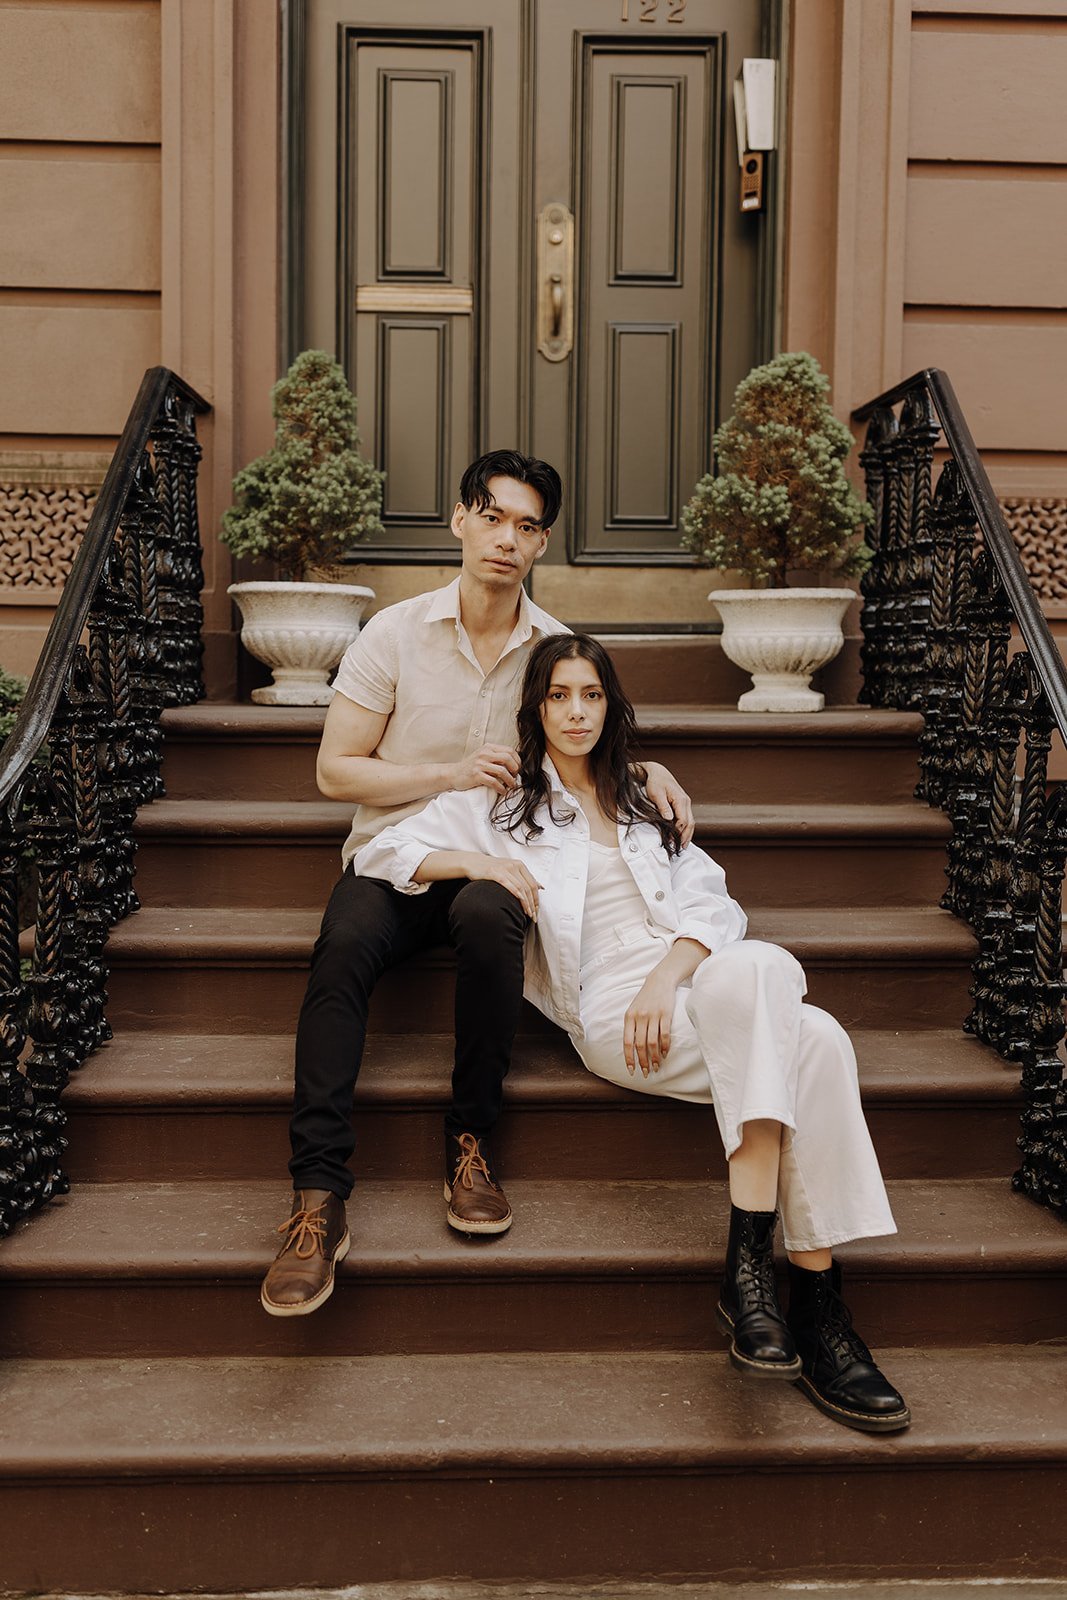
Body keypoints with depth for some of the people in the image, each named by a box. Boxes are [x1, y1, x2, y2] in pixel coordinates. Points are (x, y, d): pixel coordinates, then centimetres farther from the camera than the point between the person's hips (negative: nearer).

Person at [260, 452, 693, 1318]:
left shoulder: (558, 648, 7)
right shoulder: (396, 632, 0)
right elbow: (335, 769, -1)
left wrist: (647, 772, 0)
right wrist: (449, 775, -13)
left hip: (494, 858, 1)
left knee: (488, 918, -36)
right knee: (345, 945, -34)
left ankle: (471, 1144, -22)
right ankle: (319, 1198, -32)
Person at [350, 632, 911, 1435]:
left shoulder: (645, 804, 27)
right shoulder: (502, 804, 19)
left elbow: (714, 902, 13)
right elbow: (381, 853, 13)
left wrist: (666, 979, -8)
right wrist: (482, 864, -5)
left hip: (693, 982, 4)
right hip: (612, 1010, -4)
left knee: (819, 1039, -29)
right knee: (763, 969, -35)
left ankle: (822, 1313, -26)